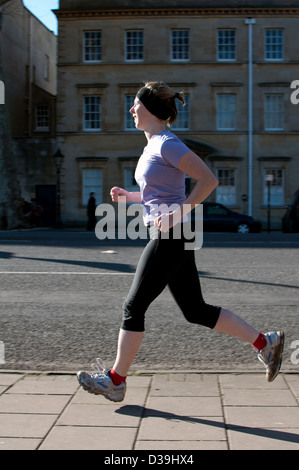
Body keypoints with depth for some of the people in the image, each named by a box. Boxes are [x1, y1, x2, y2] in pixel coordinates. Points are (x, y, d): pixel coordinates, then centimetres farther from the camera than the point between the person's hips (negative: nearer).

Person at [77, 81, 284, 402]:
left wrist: (177, 214, -20)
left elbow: (208, 180, -19)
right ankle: (264, 342, 19)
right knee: (195, 311, 12)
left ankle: (115, 380, 11)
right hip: (171, 239, 10)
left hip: (169, 239, -10)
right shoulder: (153, 146, 16)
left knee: (133, 307, -1)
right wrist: (129, 197, 12)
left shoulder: (167, 144, -13)